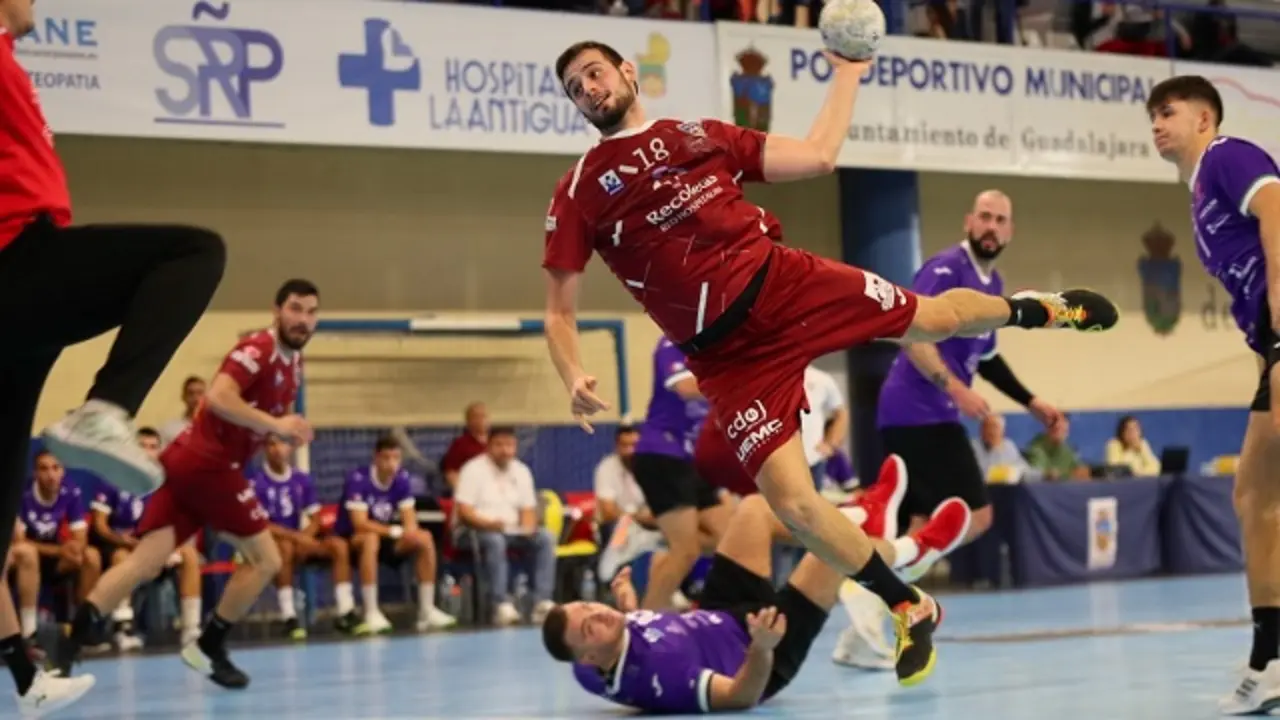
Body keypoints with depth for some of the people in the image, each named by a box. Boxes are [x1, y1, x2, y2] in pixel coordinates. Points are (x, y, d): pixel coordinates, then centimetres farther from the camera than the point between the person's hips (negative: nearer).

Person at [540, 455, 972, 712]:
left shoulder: (589, 672, -19)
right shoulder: (658, 674, -44)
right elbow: (742, 696, -39)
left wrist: (627, 610, 6)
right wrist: (762, 647, -52)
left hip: (718, 616, 8)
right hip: (758, 656, -8)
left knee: (754, 508, 10)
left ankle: (865, 515, 36)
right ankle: (915, 549, 24)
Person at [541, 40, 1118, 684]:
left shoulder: (700, 134, 14)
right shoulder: (580, 192, 3)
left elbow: (818, 156, 14)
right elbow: (560, 313, 0)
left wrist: (847, 73, 14)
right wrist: (574, 380, -18)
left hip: (785, 282, 2)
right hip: (729, 358, -2)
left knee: (935, 316, 9)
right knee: (792, 502, -13)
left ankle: (1034, 309, 45)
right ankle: (910, 609, 8)